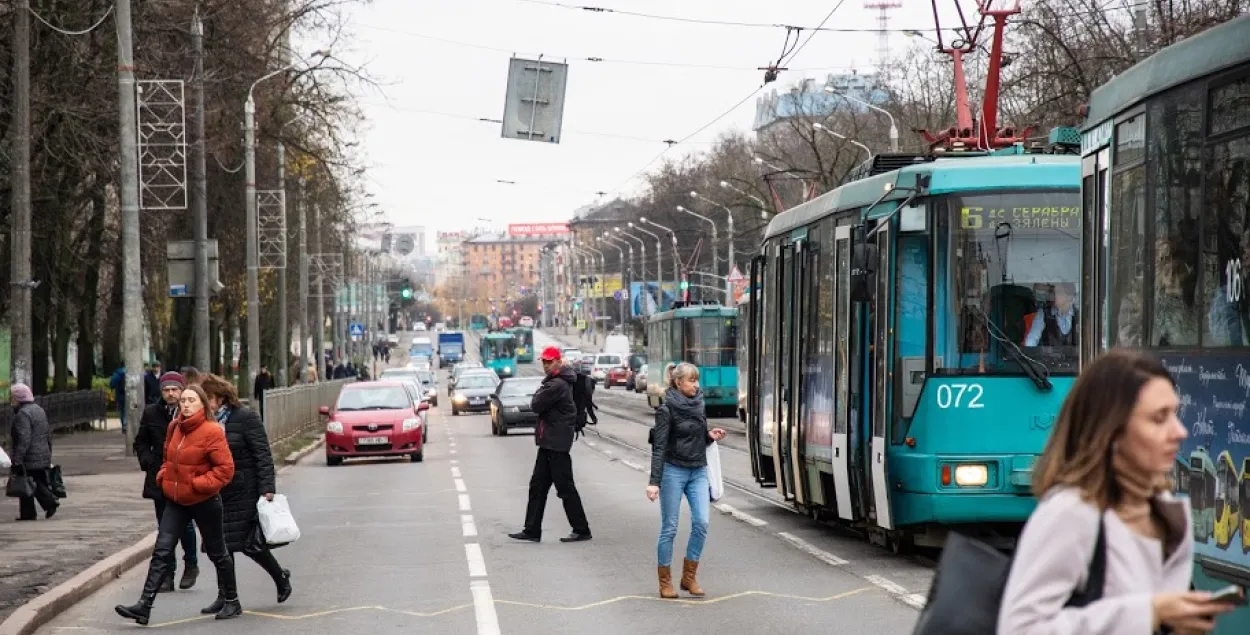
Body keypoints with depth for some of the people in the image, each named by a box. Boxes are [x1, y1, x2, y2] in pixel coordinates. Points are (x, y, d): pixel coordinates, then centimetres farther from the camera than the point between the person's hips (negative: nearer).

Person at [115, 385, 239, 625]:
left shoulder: (212, 432, -16)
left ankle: (232, 602, 27)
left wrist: (199, 483, -22)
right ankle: (144, 605, -10)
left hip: (203, 501, -6)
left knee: (217, 552, 10)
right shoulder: (174, 428, 4)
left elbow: (226, 468, -18)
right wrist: (163, 475, 4)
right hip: (176, 500, 6)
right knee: (161, 552, -5)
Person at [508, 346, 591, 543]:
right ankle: (532, 530, 13)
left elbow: (536, 406, -16)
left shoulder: (557, 385, -18)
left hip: (556, 443, -10)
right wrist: (540, 395, -1)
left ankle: (581, 530, 2)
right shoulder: (555, 382, 14)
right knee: (537, 486, 10)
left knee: (565, 487, -4)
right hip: (549, 441, 10)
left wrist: (538, 394, 1)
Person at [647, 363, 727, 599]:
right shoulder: (667, 409, -9)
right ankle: (665, 581, 8)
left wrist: (711, 436, -3)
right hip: (674, 471, -5)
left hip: (698, 471, 5)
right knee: (669, 528, -1)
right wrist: (654, 482, -19)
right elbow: (659, 446, -13)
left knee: (701, 523, -5)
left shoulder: (700, 405, 8)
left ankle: (689, 576, 7)